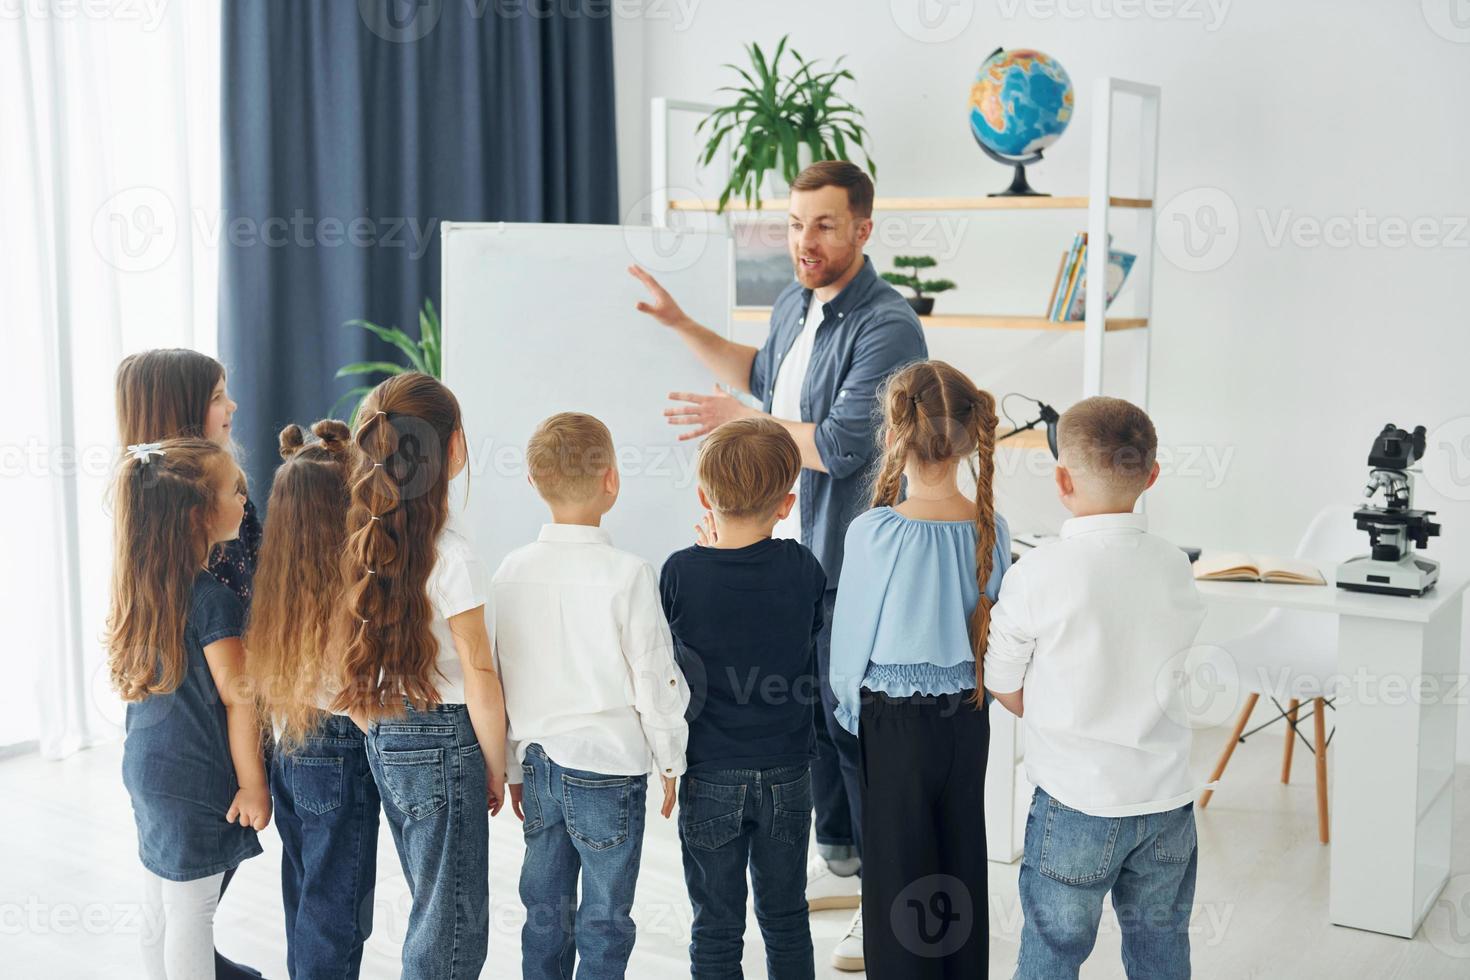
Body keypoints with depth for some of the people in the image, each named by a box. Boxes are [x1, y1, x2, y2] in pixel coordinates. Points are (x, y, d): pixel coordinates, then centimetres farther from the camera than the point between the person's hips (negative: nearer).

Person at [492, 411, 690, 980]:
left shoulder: (513, 571, -1)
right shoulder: (626, 575, -15)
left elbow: (501, 675, 6)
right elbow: (655, 678, -11)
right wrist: (670, 761, 4)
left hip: (538, 765, 5)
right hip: (608, 767, -4)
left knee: (544, 915, 16)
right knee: (604, 922, 7)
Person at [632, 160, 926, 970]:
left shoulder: (887, 326, -20)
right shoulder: (795, 305, 8)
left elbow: (841, 445, -26)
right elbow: (763, 376, 28)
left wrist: (738, 421, -19)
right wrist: (683, 326, 23)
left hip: (853, 565, -9)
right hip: (791, 552, 9)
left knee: (853, 724, -3)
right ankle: (843, 865, 36)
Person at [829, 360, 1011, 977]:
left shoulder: (873, 533, -20)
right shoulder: (992, 530, -9)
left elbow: (850, 639, -9)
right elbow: (993, 629, 4)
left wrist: (851, 709, 8)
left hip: (894, 724, -4)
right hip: (969, 720, 4)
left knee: (897, 875, 9)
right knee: (963, 866, 19)